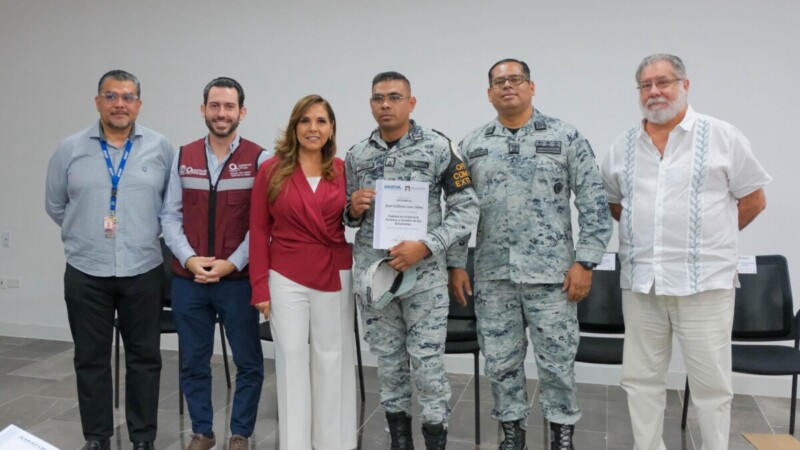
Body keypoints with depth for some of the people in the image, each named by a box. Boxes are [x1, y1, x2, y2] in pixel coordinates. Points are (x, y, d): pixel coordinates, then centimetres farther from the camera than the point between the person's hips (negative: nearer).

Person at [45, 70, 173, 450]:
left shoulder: (160, 149, 0)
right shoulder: (70, 149, 2)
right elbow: (55, 206, 12)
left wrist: (147, 234, 5)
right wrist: (86, 234, 12)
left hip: (143, 271, -1)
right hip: (86, 272, 1)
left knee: (144, 358, 7)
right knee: (91, 359, 9)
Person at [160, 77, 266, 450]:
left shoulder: (258, 159, -4)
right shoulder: (183, 157, 7)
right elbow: (170, 215, 5)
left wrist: (231, 264, -13)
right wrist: (189, 259, -8)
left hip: (238, 279, -3)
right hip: (187, 279, 3)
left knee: (248, 362, 7)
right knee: (193, 362, 13)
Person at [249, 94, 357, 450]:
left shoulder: (343, 171, 1)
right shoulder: (272, 170, -3)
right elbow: (258, 230, -2)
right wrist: (260, 287, -5)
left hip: (334, 279, 2)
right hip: (286, 279, -1)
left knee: (332, 358, 11)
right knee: (291, 359, 7)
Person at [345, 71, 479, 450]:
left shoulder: (438, 147, -5)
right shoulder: (356, 156, 7)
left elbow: (466, 207, -7)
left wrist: (425, 246, -17)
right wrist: (353, 207, -8)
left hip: (424, 275, -3)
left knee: (428, 366, 0)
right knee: (389, 363, 13)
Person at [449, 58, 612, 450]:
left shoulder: (565, 137, 0)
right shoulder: (472, 145, 8)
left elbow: (594, 204, -2)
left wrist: (585, 262, -8)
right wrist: (456, 264, 5)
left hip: (551, 272, -2)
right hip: (492, 275, 3)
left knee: (557, 362, 5)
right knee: (500, 362, 11)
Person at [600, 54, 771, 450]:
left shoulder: (722, 137, -1)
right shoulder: (624, 146, 8)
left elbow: (754, 199, 4)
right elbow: (610, 201, 20)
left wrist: (707, 238, 6)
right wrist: (645, 230, 9)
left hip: (703, 281, -3)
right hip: (640, 283, 4)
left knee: (711, 383, 5)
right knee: (640, 379, 12)